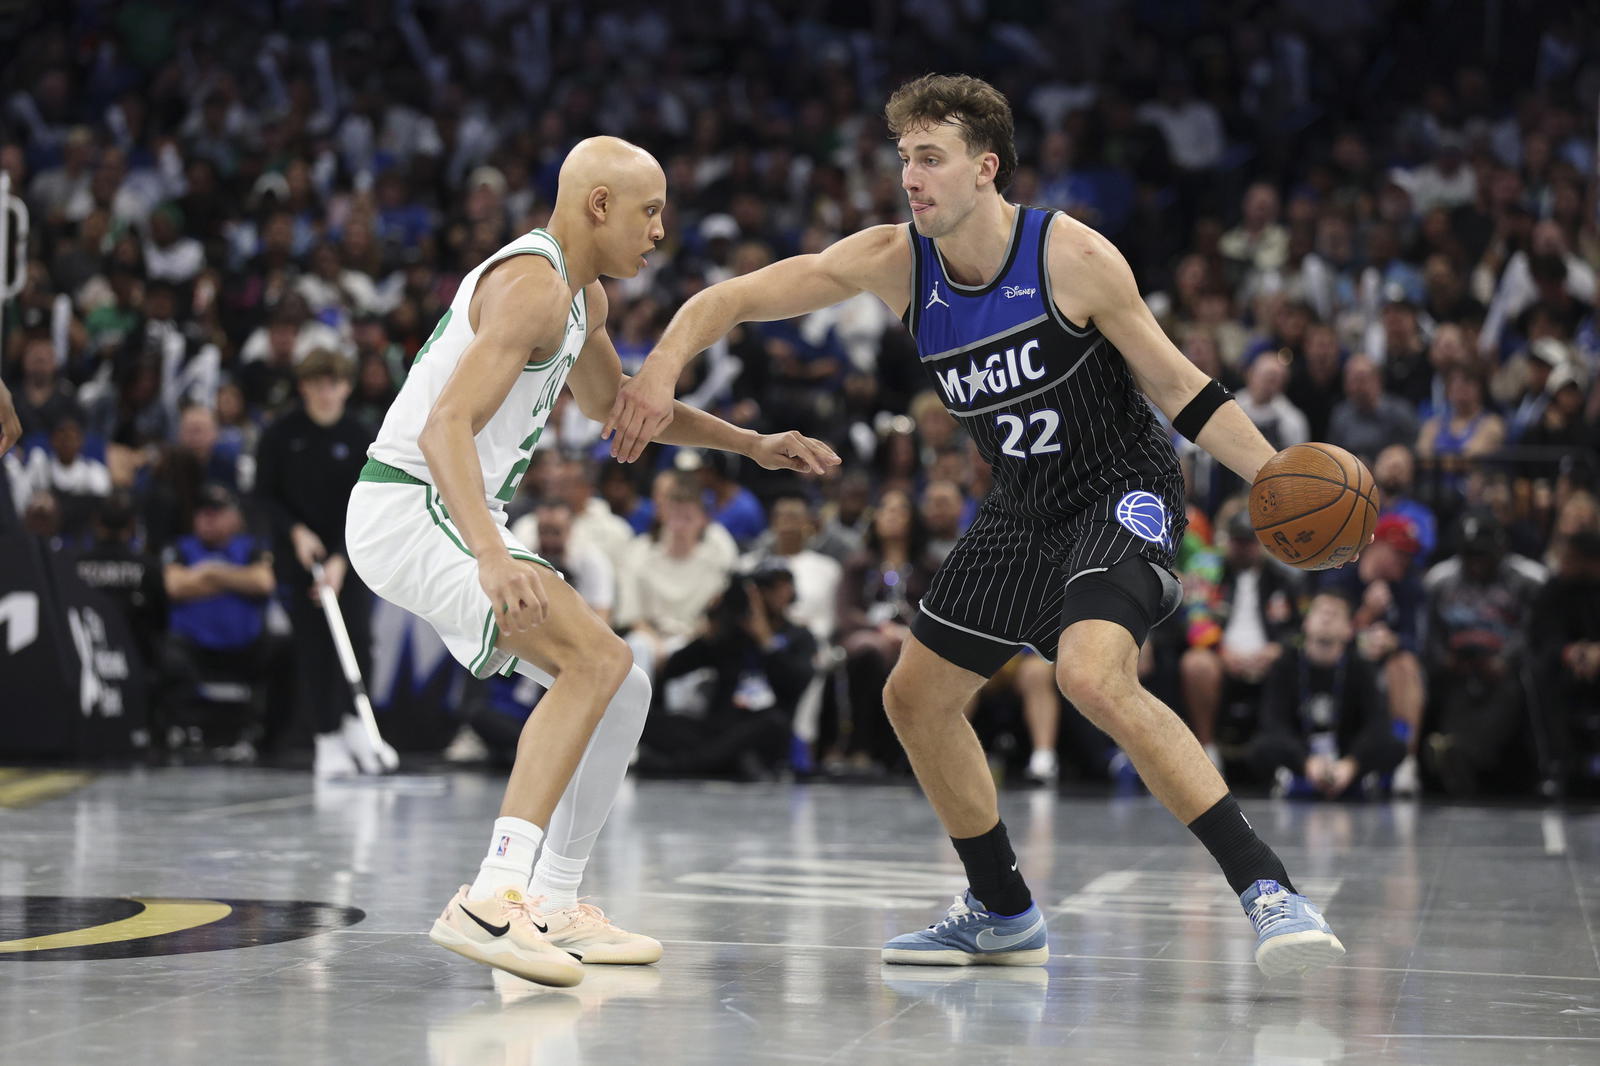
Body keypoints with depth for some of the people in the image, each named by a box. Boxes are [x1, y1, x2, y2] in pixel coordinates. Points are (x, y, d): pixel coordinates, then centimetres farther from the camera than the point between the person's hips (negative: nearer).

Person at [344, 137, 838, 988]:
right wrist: (492, 556, -44)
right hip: (410, 511, -10)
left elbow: (609, 400, 35)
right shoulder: (531, 285, -18)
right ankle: (489, 901, -31)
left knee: (619, 690, 11)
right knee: (598, 661, -24)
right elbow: (446, 426, -29)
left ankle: (554, 909, 18)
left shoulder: (583, 295, 15)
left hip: (460, 521, 10)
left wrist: (753, 445, 29)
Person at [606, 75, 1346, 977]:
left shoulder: (1073, 256, -20)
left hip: (1125, 494, -7)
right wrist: (662, 369, -26)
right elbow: (729, 300, -7)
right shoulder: (895, 263, -7)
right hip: (1026, 508, 7)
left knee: (1094, 676, -33)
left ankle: (1268, 887, -29)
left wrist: (1277, 476, -21)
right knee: (917, 699, 12)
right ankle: (1004, 916, 29)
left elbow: (1178, 386, -10)